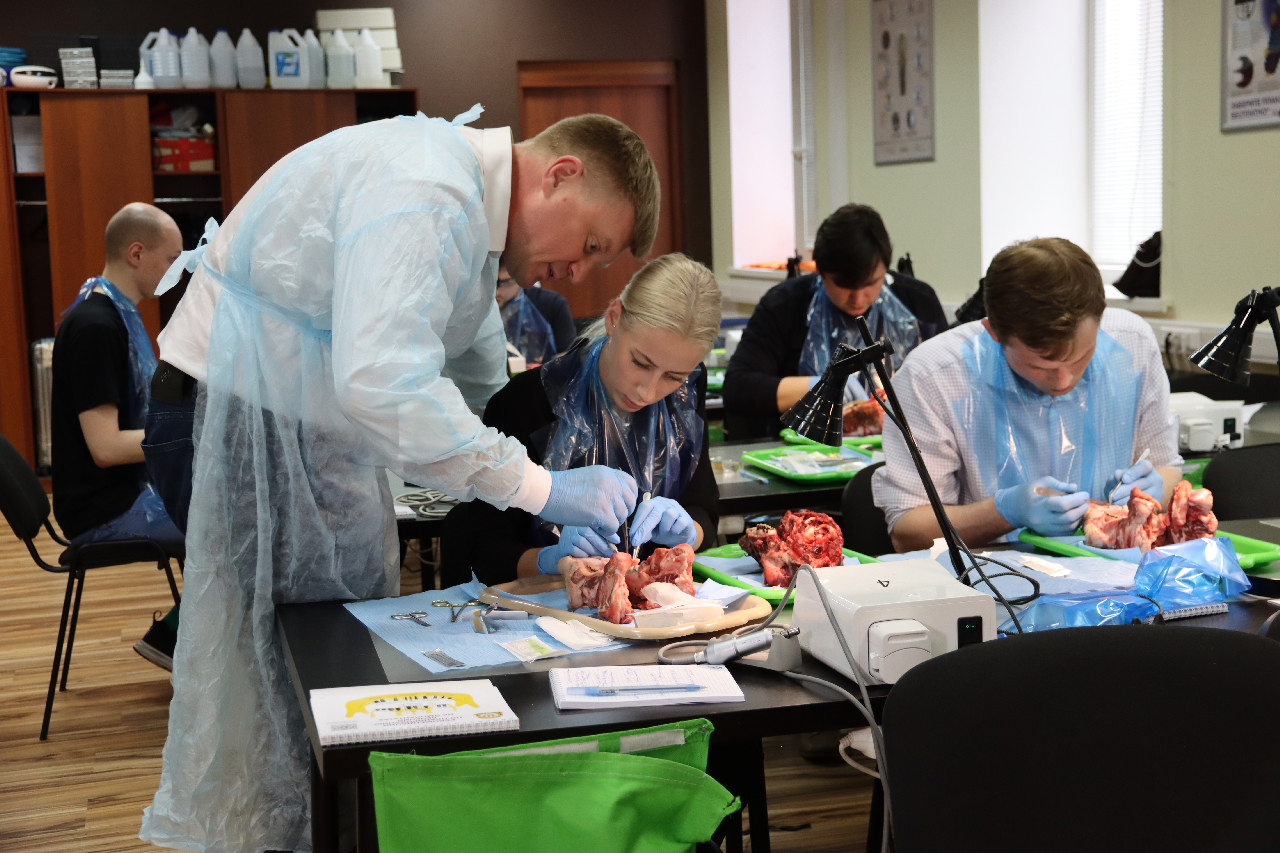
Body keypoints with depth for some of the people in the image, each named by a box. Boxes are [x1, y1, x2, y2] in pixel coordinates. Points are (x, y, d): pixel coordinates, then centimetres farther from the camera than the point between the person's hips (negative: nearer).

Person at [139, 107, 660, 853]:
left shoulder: (472, 203, 10)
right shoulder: (425, 190, -24)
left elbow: (480, 382, 15)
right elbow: (382, 383, -36)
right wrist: (540, 488, -29)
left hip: (316, 413, 10)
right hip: (250, 408, -10)